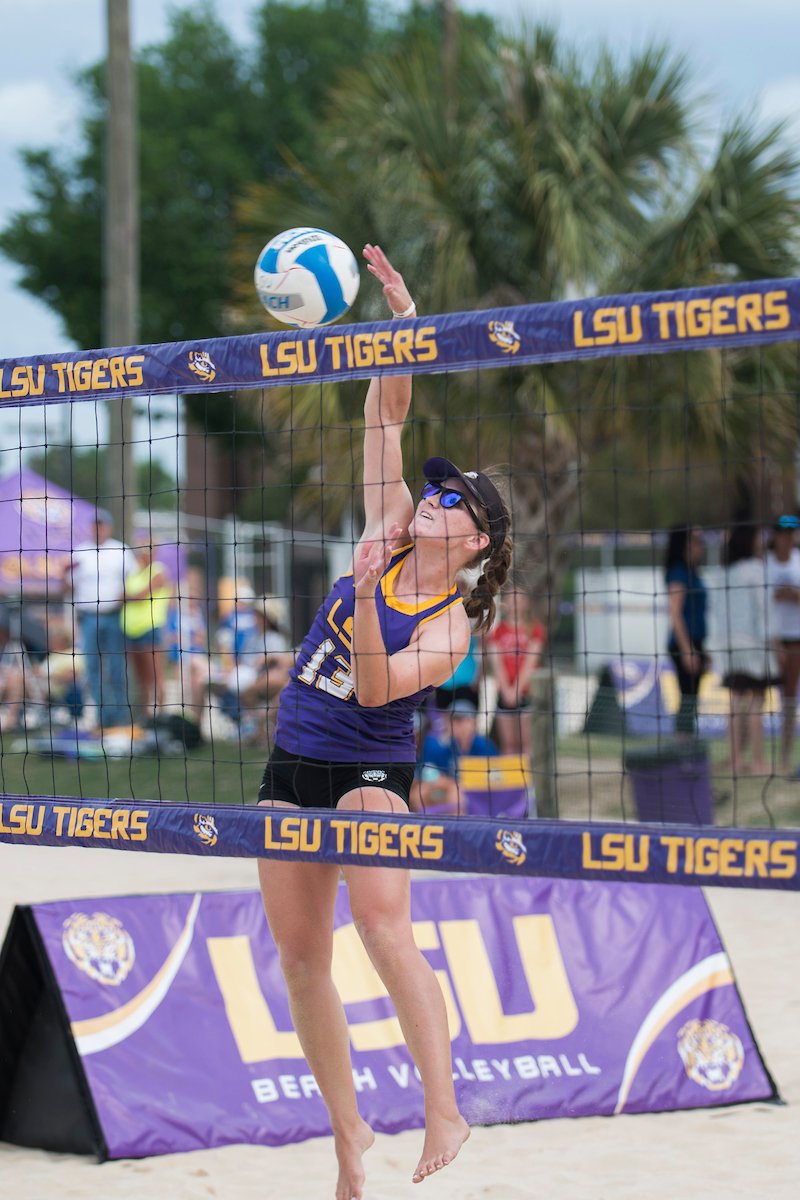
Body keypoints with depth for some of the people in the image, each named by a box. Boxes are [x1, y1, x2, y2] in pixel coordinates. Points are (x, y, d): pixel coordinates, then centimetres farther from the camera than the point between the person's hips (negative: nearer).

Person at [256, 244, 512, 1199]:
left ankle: (443, 1111, -26)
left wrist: (365, 595, -33)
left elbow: (376, 688, -21)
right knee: (299, 956, 4)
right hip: (293, 767, 6)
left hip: (370, 774, -6)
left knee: (381, 925, -28)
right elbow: (385, 420, 4)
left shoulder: (452, 622, -8)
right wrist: (401, 323, -6)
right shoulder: (388, 530, 6)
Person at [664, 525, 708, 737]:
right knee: (688, 700, -11)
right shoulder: (679, 573, -11)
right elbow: (675, 614, -16)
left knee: (690, 702, 8)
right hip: (684, 643, -9)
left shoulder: (693, 573, 17)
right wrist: (687, 650, -20)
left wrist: (702, 651, 22)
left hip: (694, 644, 9)